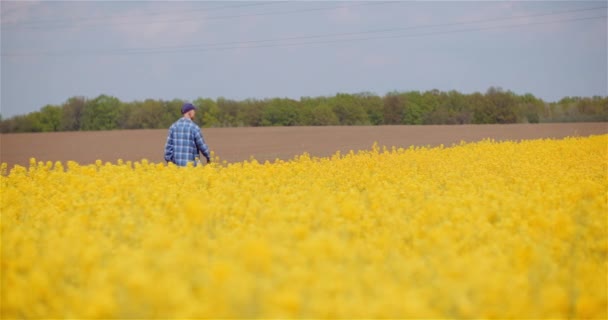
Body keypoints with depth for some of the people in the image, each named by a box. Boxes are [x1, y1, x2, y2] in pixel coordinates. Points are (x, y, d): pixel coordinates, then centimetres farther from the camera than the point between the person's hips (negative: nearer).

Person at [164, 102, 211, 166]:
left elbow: (169, 145, 2)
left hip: (177, 163, 5)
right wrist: (208, 157, 12)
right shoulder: (194, 127, -8)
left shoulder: (174, 126, 4)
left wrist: (168, 160, 8)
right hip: (190, 164, -5)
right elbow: (202, 145, -4)